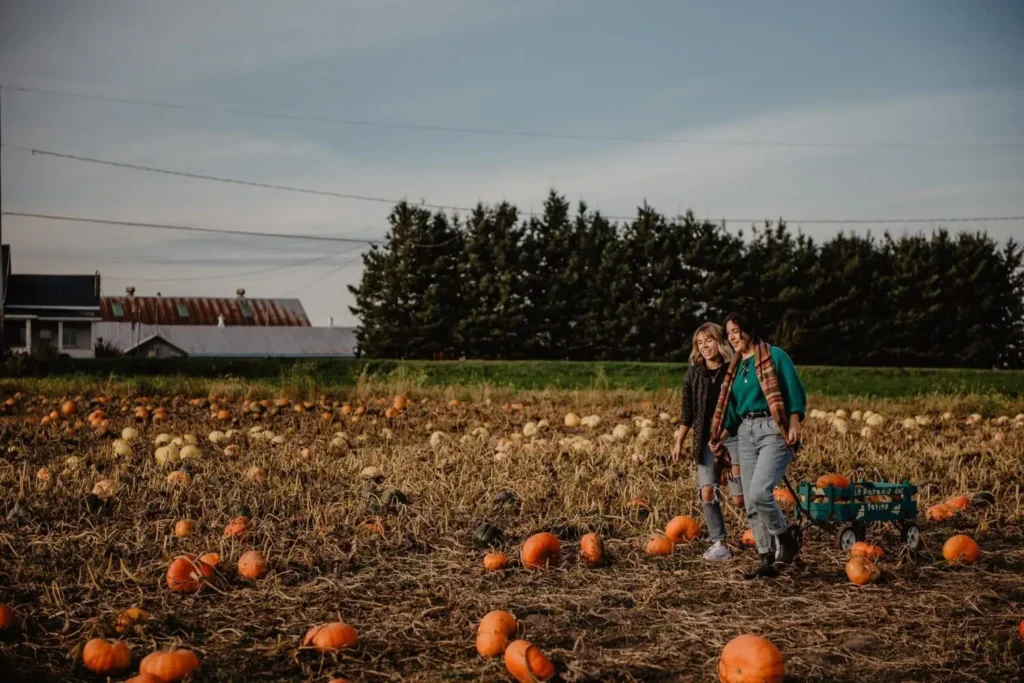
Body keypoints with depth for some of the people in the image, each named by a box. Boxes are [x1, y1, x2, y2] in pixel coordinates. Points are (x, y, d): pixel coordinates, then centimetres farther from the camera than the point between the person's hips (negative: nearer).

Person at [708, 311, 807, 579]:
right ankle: (767, 561, 10)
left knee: (759, 492, -23)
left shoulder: (775, 356, -2)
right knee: (751, 503, 3)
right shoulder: (735, 366, 17)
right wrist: (721, 436, 9)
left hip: (774, 430, -7)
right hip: (746, 433, 7)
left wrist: (794, 425, -20)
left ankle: (787, 539, 0)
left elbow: (794, 392, -8)